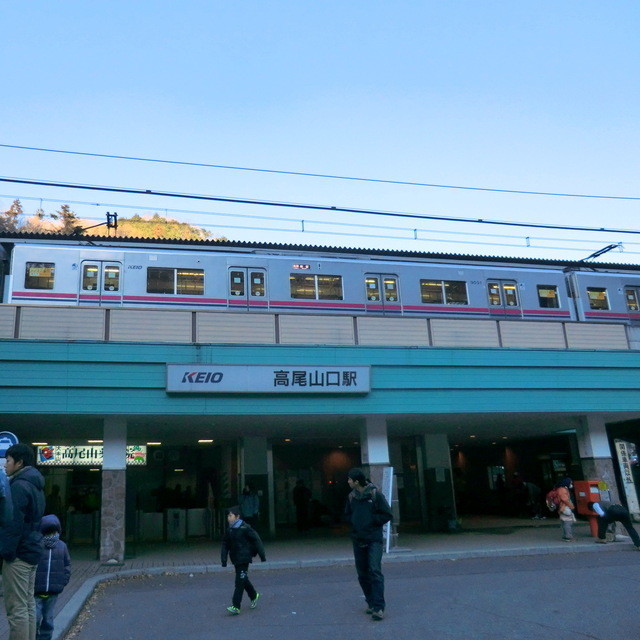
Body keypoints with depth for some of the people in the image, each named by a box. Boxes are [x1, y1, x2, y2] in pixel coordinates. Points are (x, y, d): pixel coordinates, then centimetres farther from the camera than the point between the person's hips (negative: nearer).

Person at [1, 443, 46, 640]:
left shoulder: (19, 486, -16)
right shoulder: (35, 485, 15)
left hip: (18, 556, -10)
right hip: (32, 551, 10)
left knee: (17, 609, -5)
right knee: (28, 605, 15)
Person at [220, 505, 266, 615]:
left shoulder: (245, 528, -14)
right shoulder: (229, 530, 7)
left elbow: (256, 540, -9)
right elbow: (225, 544, 13)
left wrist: (262, 555, -5)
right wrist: (223, 559, 4)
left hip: (244, 559, -7)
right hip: (236, 559, 7)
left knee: (240, 582, -9)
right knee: (243, 580, 18)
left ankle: (236, 607, -7)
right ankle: (254, 596, 40)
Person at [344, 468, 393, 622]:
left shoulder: (375, 494, -8)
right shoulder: (352, 496, 6)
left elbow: (387, 514, -6)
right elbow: (347, 514, 21)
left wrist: (372, 521, -11)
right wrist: (354, 523, 3)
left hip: (374, 540, -5)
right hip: (358, 540, 5)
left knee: (375, 571, -13)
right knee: (362, 573, 9)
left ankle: (378, 607, -11)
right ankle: (370, 602, 24)